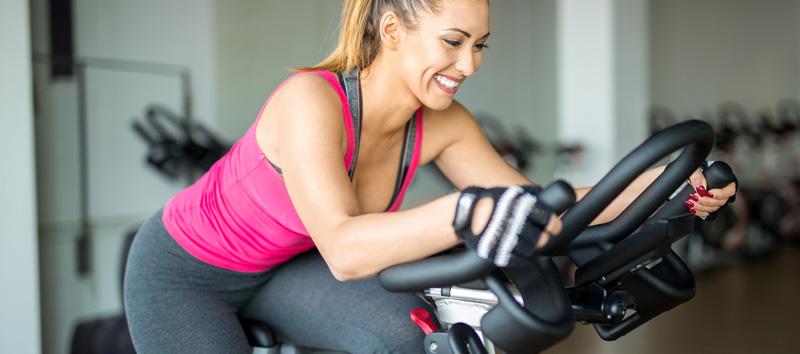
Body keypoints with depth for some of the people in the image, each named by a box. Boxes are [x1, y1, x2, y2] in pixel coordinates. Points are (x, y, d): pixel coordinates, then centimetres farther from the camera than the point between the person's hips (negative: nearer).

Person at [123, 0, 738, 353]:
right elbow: (342, 249, -46)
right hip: (183, 274, -5)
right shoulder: (311, 101, -35)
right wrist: (465, 214, -63)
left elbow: (533, 202, -13)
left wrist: (661, 183, -23)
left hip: (280, 269, 5)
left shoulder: (442, 126, -16)